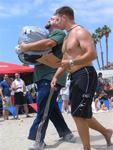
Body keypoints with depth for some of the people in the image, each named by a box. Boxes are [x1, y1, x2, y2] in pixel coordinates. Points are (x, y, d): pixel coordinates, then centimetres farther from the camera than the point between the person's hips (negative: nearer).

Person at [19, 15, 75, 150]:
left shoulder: (59, 32, -1)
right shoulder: (48, 35, 26)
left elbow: (49, 43, -22)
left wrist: (27, 47, -16)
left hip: (51, 77, -9)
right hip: (45, 77, 10)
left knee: (43, 108, -10)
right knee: (52, 108, 13)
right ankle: (66, 134, 22)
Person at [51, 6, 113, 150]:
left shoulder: (80, 32, -9)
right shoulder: (66, 38, 21)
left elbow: (92, 54, -22)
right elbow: (65, 61, 24)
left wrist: (71, 62, -21)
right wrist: (56, 76, 11)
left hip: (85, 75, -10)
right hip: (75, 77, 10)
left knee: (78, 114, -8)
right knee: (81, 114, 15)